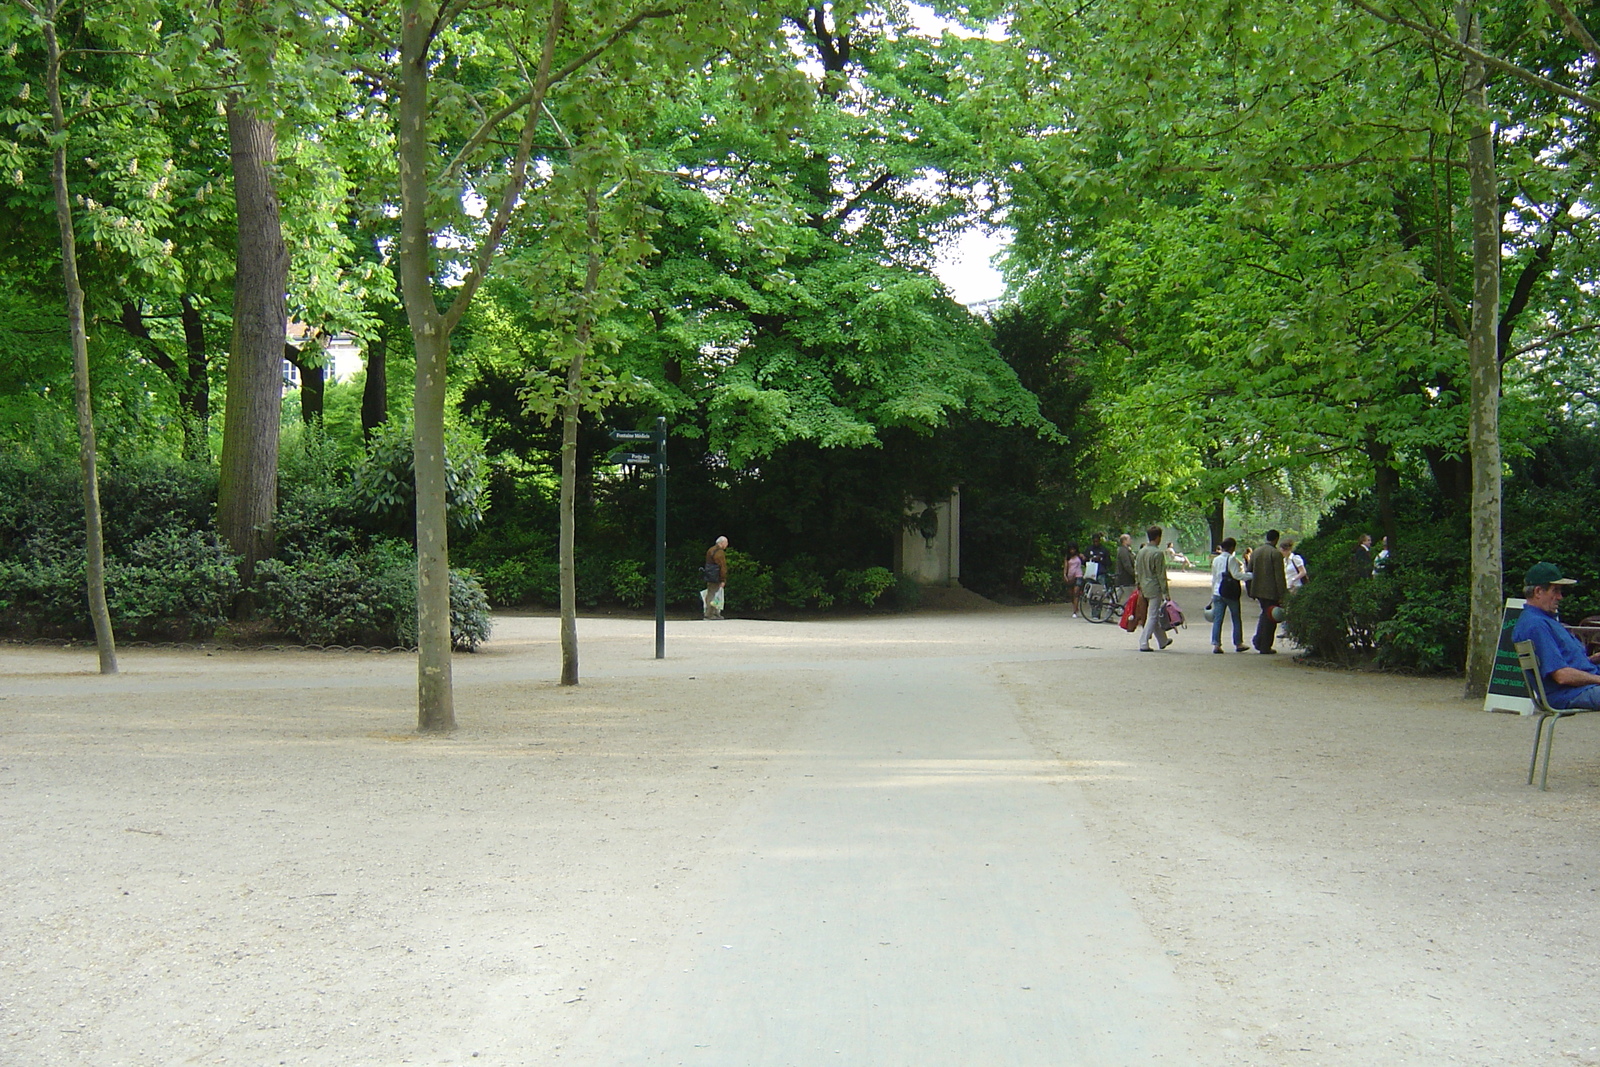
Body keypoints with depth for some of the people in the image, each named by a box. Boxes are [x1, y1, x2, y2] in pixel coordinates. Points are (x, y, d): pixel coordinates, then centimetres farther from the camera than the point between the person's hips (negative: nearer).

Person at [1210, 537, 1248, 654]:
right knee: (1236, 619, 9)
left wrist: (1212, 594, 21)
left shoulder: (1216, 560, 11)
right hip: (1231, 593, -5)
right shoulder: (1232, 559, -8)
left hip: (1217, 593, 5)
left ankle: (1216, 644, -9)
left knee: (1217, 619, 0)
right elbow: (1236, 574, -17)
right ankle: (1238, 643, 14)